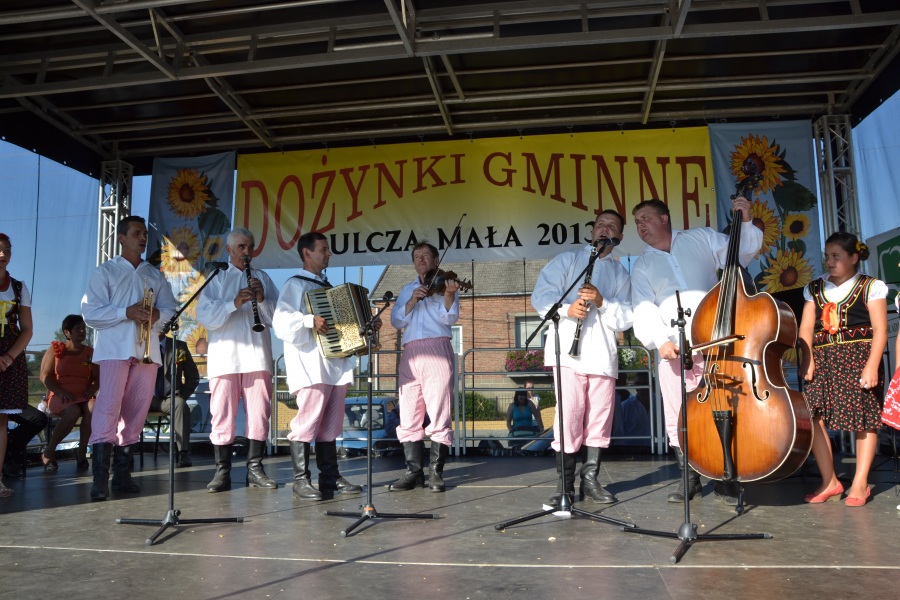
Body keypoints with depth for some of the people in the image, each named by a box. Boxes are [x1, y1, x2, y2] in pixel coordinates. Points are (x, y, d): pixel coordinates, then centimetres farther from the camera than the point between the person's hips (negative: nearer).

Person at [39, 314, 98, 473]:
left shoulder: (90, 352, 13)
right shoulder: (55, 350, 6)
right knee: (73, 412, -37)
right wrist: (61, 392, -15)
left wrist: (92, 390, -11)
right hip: (59, 397, -2)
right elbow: (44, 376, 0)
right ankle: (49, 452, -15)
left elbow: (97, 378, 12)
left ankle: (81, 451, -20)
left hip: (83, 397, 2)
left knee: (93, 408, -35)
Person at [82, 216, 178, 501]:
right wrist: (126, 312, -16)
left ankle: (122, 474, 12)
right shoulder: (105, 272, 8)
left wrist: (157, 314, -10)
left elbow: (170, 308, 12)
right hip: (115, 349, -4)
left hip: (147, 350, 4)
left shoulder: (155, 275, 20)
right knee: (108, 407, -13)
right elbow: (90, 312, -3)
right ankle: (100, 478, -13)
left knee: (137, 411, 4)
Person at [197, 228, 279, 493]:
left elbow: (277, 317, 8)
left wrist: (262, 299, -11)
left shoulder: (262, 278, 16)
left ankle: (255, 469, 11)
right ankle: (222, 472, 7)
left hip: (257, 356, 2)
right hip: (225, 357, -2)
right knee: (223, 414, -1)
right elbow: (204, 317, -5)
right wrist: (233, 303, -18)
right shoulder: (215, 279, 10)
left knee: (259, 413, 2)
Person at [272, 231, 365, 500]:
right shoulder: (295, 284, -2)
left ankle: (330, 478, 14)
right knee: (307, 421, -9)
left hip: (336, 365, 8)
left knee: (331, 423, 9)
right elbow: (282, 322, -15)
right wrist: (310, 320, -26)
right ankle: (301, 481, -2)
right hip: (312, 366, -8)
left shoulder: (327, 286, 22)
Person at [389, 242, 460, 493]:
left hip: (437, 351, -4)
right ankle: (413, 472, 9)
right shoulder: (407, 289, 23)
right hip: (409, 354, 4)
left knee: (439, 416, -5)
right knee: (409, 418, 2)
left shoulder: (443, 283, 11)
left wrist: (449, 294, -22)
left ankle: (436, 473, 1)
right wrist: (413, 301, -5)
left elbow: (450, 317, -5)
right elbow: (396, 321, 9)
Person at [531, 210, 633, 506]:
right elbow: (541, 296, 1)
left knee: (600, 418, 4)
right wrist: (567, 308, -17)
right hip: (569, 350, -3)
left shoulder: (620, 273, 22)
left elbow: (626, 318, 10)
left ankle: (590, 479, 18)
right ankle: (564, 485, -1)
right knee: (569, 416, -10)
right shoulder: (567, 259, 14)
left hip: (604, 353, 3)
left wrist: (602, 302, -9)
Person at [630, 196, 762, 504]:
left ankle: (725, 479, 14)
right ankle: (690, 477, 14)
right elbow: (644, 310, 1)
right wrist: (660, 340, -15)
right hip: (673, 349, 1)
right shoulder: (642, 266, 14)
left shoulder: (701, 238, 13)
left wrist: (745, 223, 1)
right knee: (679, 417, -1)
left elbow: (743, 252, 18)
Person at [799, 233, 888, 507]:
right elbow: (806, 327, 4)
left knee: (865, 417, 0)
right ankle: (829, 481, 8)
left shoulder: (870, 287, 2)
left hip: (858, 358, -3)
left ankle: (860, 483, 14)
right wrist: (808, 359, -10)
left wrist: (872, 365, -16)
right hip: (824, 360, 4)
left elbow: (880, 329, -5)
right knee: (812, 417, -5)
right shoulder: (815, 289, 13)